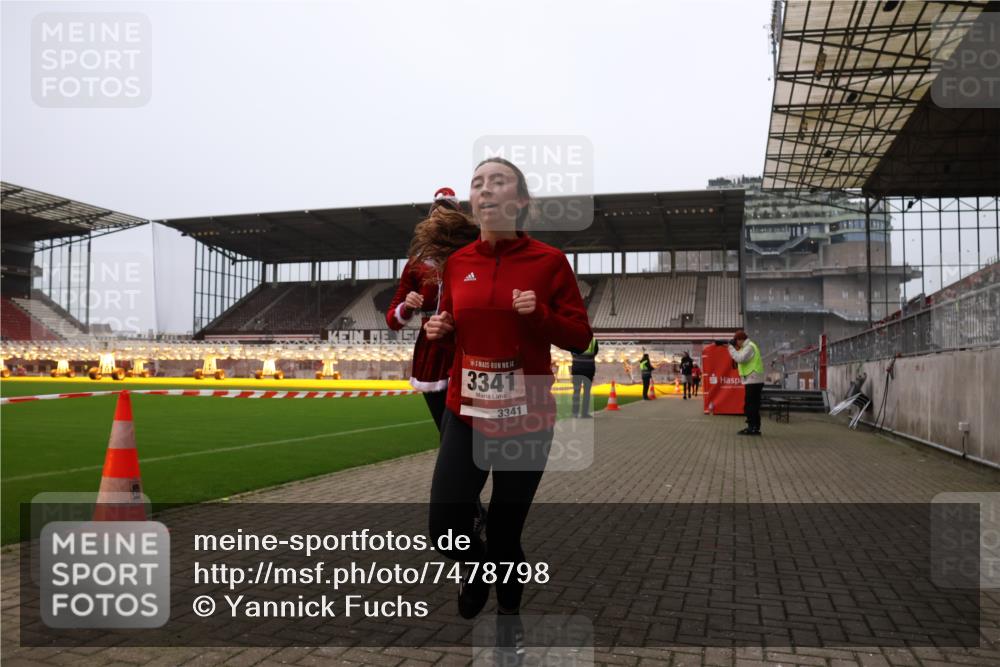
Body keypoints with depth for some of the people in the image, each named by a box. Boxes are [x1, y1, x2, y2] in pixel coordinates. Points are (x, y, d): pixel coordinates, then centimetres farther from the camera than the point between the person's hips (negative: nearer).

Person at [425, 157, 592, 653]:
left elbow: (580, 338, -4)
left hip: (526, 419, -3)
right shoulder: (457, 263, 3)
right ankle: (478, 567, 36)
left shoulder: (549, 260, -7)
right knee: (444, 527, -2)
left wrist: (540, 313, -21)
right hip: (465, 414, 3)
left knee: (505, 533, 7)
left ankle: (509, 613, 39)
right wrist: (437, 329, -4)